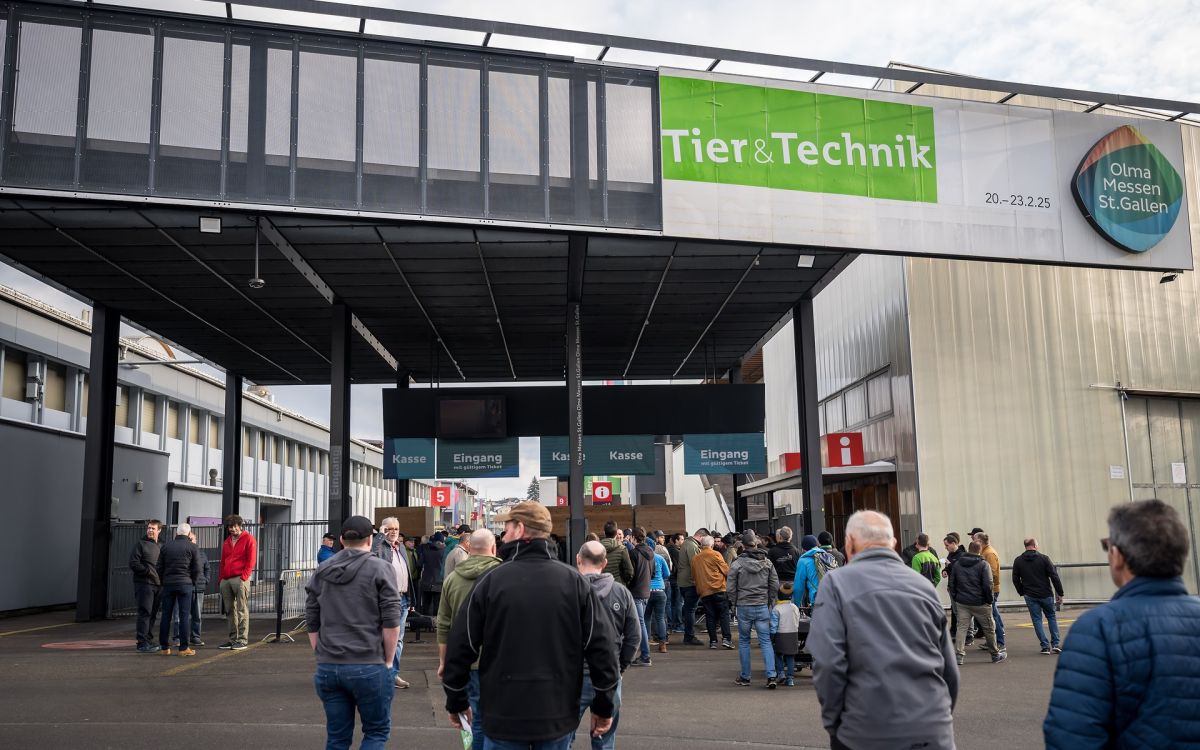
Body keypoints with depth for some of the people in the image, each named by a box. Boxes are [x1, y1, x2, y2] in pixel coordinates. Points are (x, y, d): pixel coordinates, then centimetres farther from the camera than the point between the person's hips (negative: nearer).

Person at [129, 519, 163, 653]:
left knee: (153, 614, 10)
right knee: (145, 613, -9)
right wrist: (148, 571, -14)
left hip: (158, 584, 6)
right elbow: (133, 563, -8)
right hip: (144, 583, -6)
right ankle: (142, 643, -8)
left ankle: (148, 639, 18)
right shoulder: (141, 544, -1)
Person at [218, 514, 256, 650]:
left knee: (242, 611, -6)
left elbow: (251, 560, -7)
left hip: (240, 579, -7)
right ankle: (233, 639, 15)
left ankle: (243, 640, -6)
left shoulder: (248, 539, -2)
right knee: (229, 611, 9)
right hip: (226, 580, 7)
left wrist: (244, 577, -14)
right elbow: (223, 561, 23)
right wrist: (221, 577, 12)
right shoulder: (227, 541, 19)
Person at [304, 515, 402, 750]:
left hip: (328, 667, 4)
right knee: (377, 731, 8)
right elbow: (391, 623, -8)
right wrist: (388, 661, 2)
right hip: (369, 666, -4)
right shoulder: (380, 569, -4)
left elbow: (312, 623, 12)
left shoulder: (321, 572, 10)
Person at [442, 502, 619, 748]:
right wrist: (604, 707, 6)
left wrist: (456, 702, 11)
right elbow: (601, 645, -5)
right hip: (559, 716, 1)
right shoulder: (574, 581, -3)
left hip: (503, 716, -1)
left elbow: (461, 646, -3)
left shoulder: (491, 581, -7)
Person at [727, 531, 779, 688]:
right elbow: (775, 585, 3)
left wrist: (735, 603, 10)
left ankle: (745, 677, 16)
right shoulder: (767, 563, 2)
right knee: (766, 641, 3)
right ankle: (771, 676, -8)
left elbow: (731, 588, -5)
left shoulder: (737, 564, -7)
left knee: (744, 641, 11)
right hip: (763, 607, 2)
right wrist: (769, 602, 13)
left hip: (744, 608, -2)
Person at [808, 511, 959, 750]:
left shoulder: (837, 583, -4)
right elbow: (949, 667, 11)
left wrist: (832, 721, -1)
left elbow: (827, 662, -14)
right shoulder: (924, 586, 8)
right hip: (933, 731, 3)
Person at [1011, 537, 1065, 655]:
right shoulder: (1043, 558, -5)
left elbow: (1015, 579, 5)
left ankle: (1045, 647, 1)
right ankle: (1055, 644, 12)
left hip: (1030, 596, 1)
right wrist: (1059, 593, -2)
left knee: (1037, 620, 7)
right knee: (1052, 617, 17)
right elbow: (1054, 577, -7)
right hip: (1046, 595, -1)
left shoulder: (1018, 561, 2)